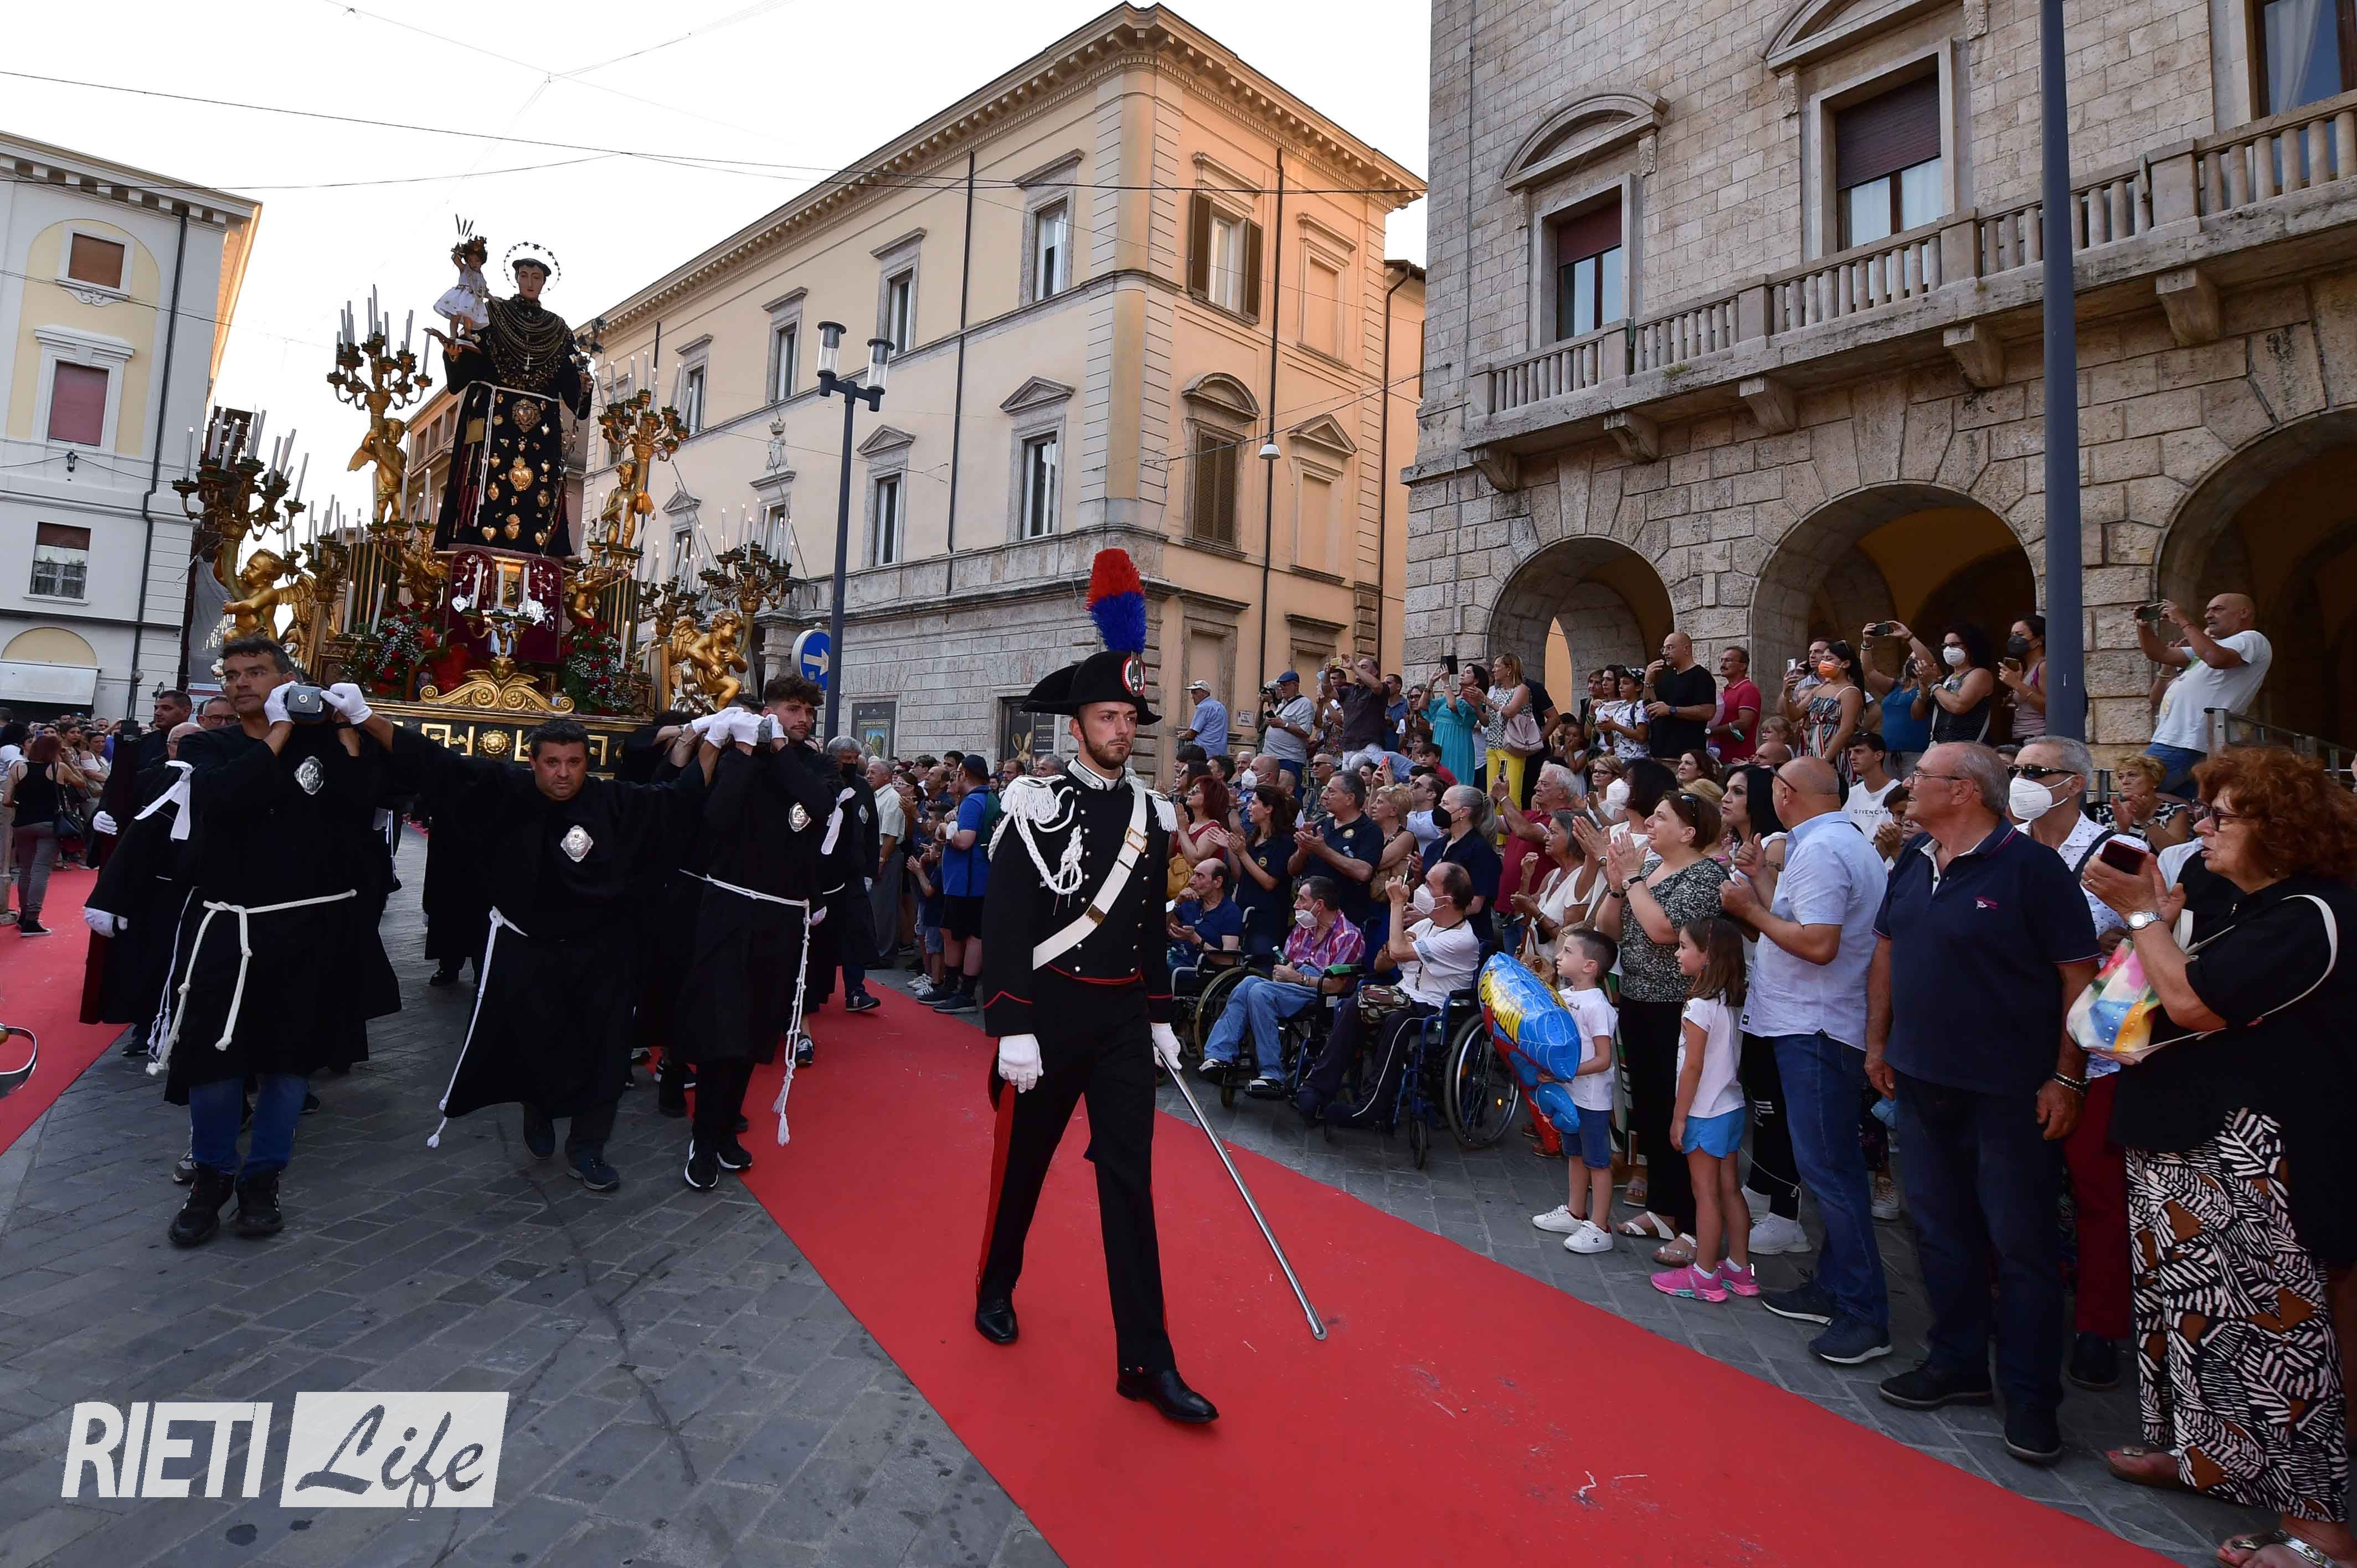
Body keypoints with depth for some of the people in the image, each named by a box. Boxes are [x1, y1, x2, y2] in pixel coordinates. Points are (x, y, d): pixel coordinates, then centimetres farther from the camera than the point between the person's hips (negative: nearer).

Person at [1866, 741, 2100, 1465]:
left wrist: (2067, 1078, -14)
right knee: (1941, 1230, 16)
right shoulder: (1913, 861, 6)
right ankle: (1958, 1364, 31)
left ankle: (2031, 1396, 19)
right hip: (1922, 1082, 7)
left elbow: (2079, 974, -13)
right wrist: (1878, 1041, 11)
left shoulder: (2030, 865, -14)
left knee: (2021, 1244, 5)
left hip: (2008, 1091, -6)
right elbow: (1887, 949, 13)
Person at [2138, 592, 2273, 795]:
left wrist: (2184, 622, -11)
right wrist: (2144, 626, 9)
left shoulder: (2252, 639, 1)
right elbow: (2159, 654, 27)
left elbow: (2216, 659, -20)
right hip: (2170, 741, 9)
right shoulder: (2209, 646, 31)